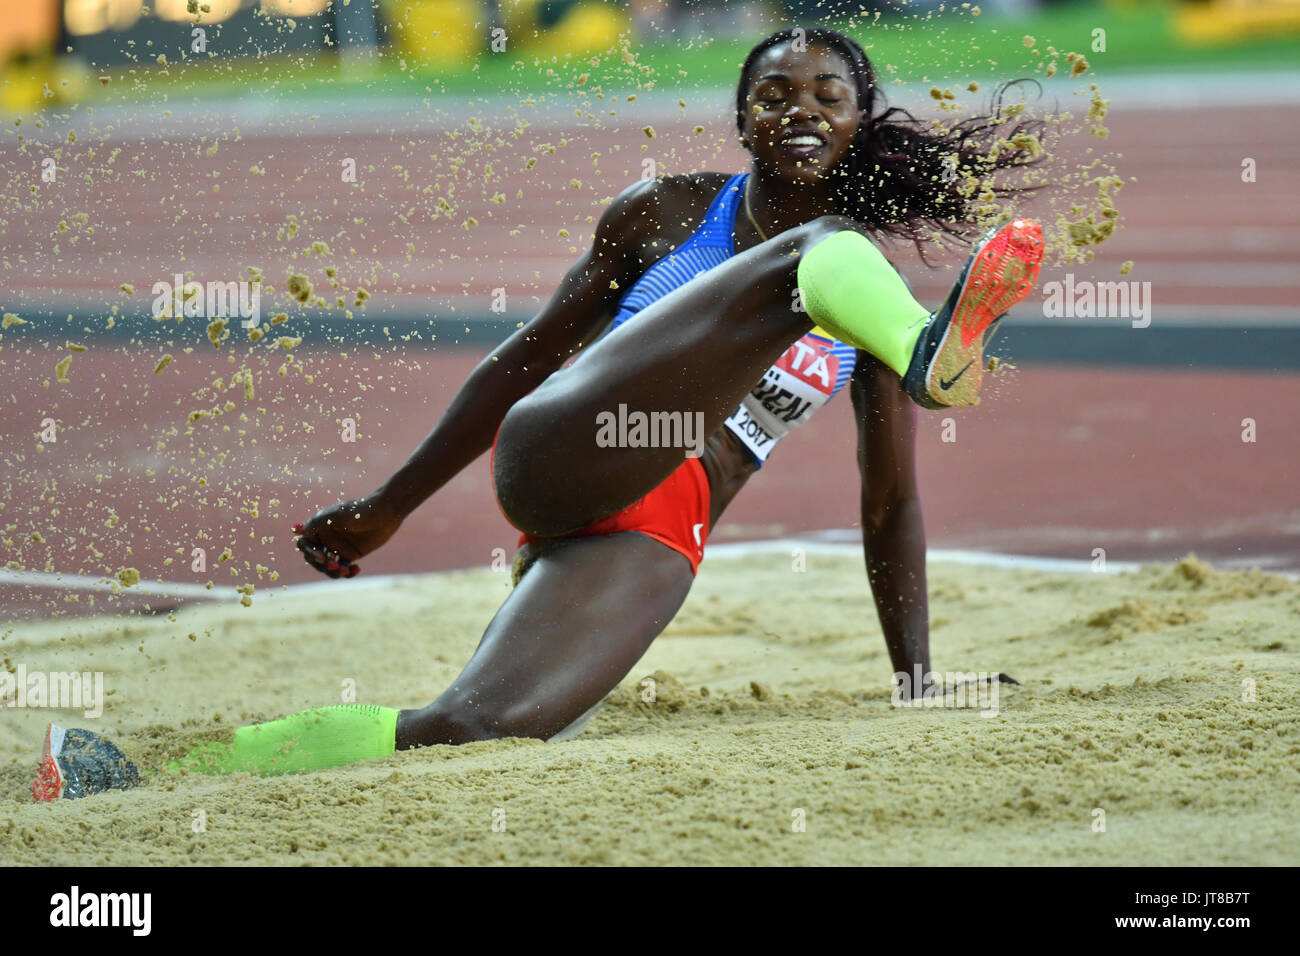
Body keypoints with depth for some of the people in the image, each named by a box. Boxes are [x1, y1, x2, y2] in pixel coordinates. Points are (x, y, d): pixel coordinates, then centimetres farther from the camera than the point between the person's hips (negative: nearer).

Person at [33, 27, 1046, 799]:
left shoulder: (879, 291, 15)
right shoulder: (667, 212, 12)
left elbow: (890, 503, 19)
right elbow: (527, 355, 18)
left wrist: (918, 683, 14)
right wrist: (389, 505, 17)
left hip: (653, 543, 2)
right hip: (562, 453, -2)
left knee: (482, 731, -24)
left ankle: (170, 765, -19)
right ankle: (927, 359, -58)